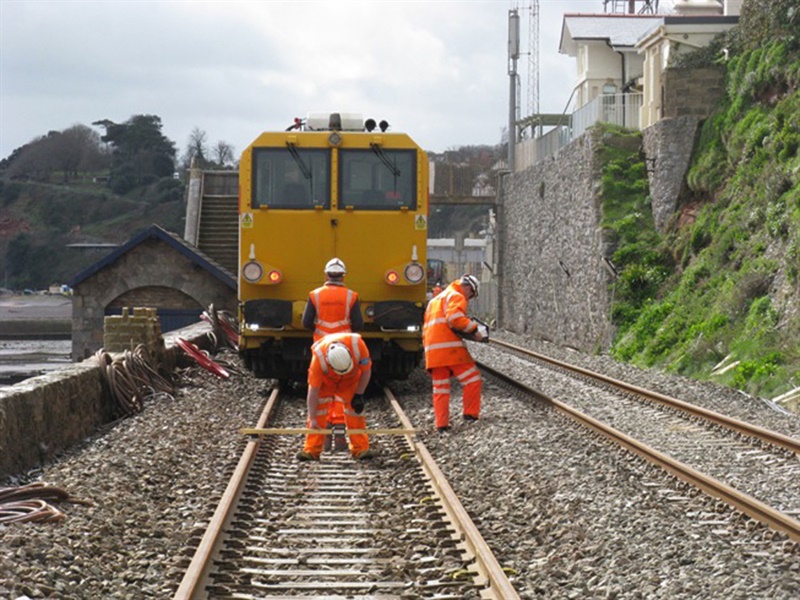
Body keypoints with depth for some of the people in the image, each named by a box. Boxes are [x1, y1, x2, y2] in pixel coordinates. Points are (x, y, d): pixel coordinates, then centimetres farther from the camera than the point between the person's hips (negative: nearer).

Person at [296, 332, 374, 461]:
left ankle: (361, 449, -2)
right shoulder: (318, 359, -40)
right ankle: (311, 450, -6)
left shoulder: (357, 345, -40)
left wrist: (359, 395, -18)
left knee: (355, 409, -8)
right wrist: (312, 419, -28)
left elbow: (366, 371, -20)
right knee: (319, 411, -11)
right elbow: (313, 391, -31)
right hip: (326, 381, -1)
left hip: (350, 379, 1)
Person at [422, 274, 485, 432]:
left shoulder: (435, 299, 29)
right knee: (472, 379, -1)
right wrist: (474, 329, -12)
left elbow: (426, 328, 29)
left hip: (432, 351, 9)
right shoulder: (456, 296, 0)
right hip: (450, 347, -9)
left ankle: (441, 424, 7)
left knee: (440, 388, 9)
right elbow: (455, 318, -19)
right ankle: (470, 414, 0)